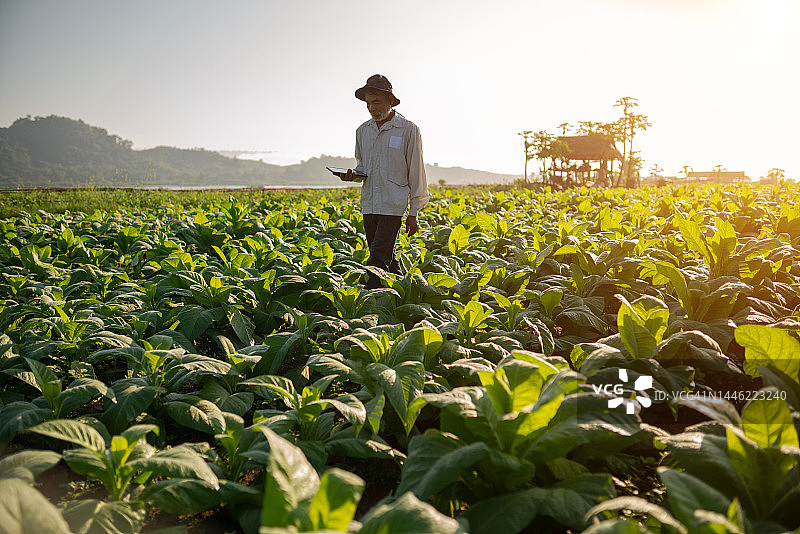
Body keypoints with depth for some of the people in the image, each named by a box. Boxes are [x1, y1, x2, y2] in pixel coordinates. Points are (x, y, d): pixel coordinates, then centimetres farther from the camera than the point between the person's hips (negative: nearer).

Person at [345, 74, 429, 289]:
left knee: (379, 258, -12)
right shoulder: (362, 131, 12)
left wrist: (414, 213, -5)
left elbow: (416, 172, -2)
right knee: (387, 259, 11)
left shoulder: (408, 130, -3)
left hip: (393, 205, -6)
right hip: (369, 205, 6)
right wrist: (354, 174, -2)